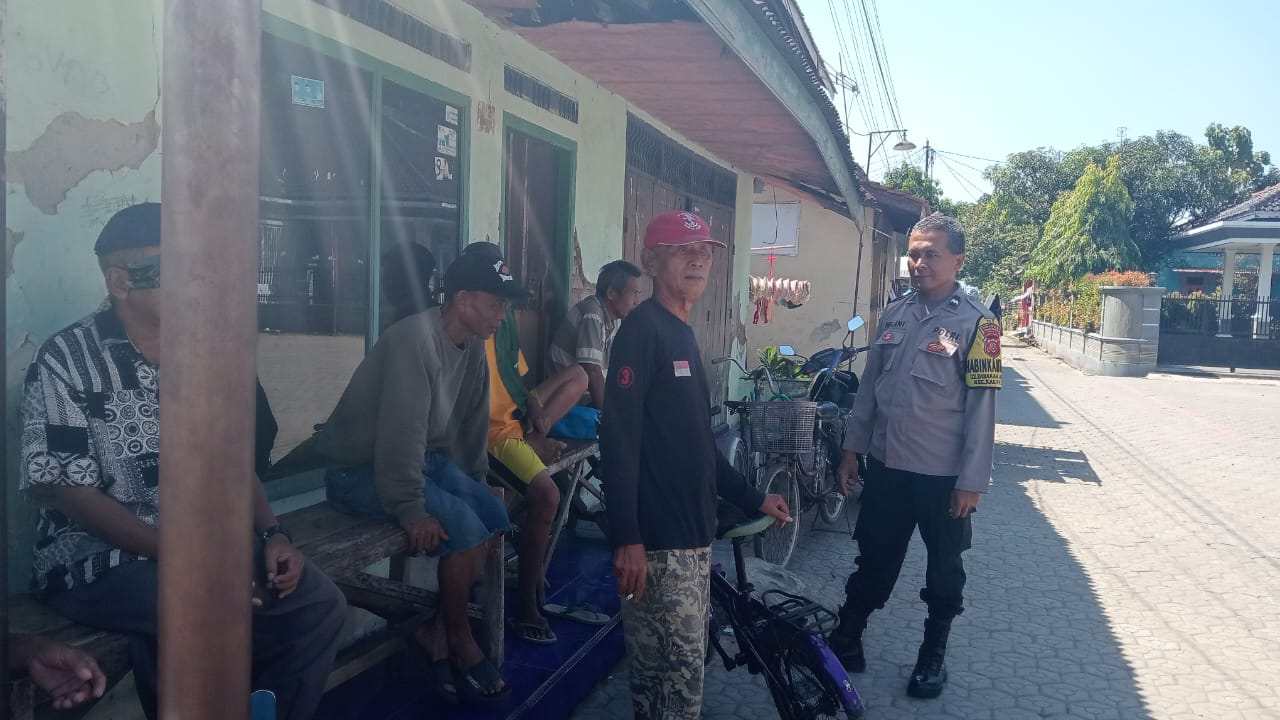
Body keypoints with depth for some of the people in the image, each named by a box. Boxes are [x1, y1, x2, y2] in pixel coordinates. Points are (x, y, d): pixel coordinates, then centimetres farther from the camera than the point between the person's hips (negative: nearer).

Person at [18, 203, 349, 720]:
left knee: (320, 604, -10)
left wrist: (271, 534, -7)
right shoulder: (66, 363, -11)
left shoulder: (203, 356, 6)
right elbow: (73, 495, -15)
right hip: (96, 557, -5)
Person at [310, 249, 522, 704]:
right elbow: (402, 431, -29)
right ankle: (458, 638, -1)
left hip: (422, 458, 9)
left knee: (495, 518, -5)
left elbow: (472, 423, 8)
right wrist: (411, 509, -28)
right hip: (361, 468, -9)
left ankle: (437, 630, 5)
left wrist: (475, 482, 10)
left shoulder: (472, 345, 1)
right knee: (462, 527, -22)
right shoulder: (415, 339, -26)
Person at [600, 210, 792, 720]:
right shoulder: (642, 328, -12)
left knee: (669, 668, 17)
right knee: (680, 670, -2)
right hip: (656, 542, -9)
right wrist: (626, 539, -24)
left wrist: (751, 498, 21)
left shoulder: (683, 334, 16)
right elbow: (619, 438, -20)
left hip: (692, 535, 9)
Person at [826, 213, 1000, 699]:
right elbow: (869, 386, 10)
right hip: (885, 465, 4)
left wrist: (971, 481, -14)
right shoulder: (893, 314, 6)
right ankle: (846, 640, 28)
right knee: (873, 560, 15)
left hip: (943, 474, -4)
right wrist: (852, 448, 9)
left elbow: (981, 407, -13)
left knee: (944, 569, 14)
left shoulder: (976, 323, -11)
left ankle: (933, 655, 31)